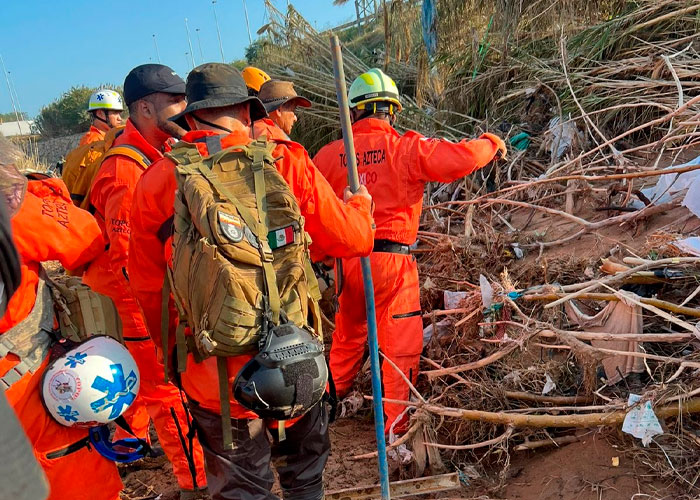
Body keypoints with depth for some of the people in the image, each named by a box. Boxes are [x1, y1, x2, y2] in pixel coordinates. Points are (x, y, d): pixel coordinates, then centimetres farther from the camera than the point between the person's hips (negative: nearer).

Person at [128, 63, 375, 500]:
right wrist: (360, 205, 19)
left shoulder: (158, 181, -6)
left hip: (216, 374, 0)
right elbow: (352, 240, -4)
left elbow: (148, 285, 2)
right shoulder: (286, 162, -9)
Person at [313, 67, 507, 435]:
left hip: (347, 259, 4)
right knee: (400, 344, 9)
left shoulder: (328, 155, 1)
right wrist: (492, 143, 9)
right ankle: (395, 425, 17)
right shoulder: (407, 147, -8)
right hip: (391, 259, -4)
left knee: (347, 338, 24)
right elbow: (461, 158, -11)